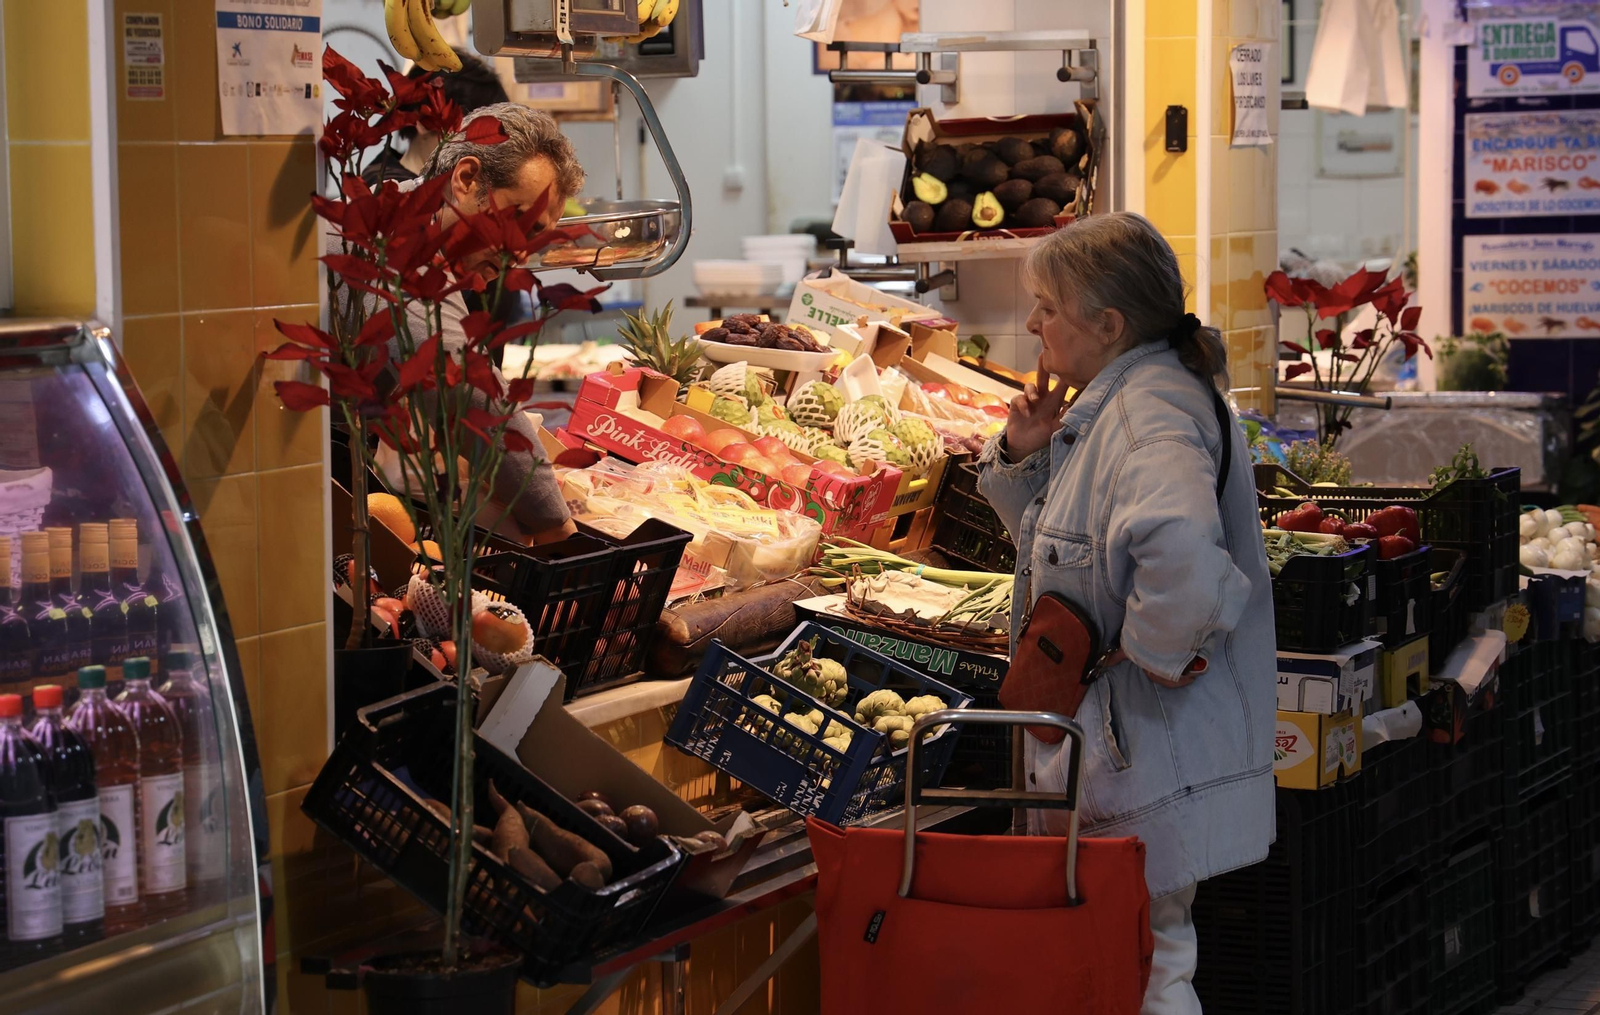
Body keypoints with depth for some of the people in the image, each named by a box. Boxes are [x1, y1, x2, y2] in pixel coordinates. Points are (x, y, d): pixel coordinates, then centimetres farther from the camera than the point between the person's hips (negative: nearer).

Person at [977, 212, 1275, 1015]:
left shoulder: (1151, 413, -21)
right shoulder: (1105, 406, 12)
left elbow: (1179, 549, -42)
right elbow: (1052, 543, 24)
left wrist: (1160, 650, -26)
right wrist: (1021, 458, 6)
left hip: (1150, 759, -11)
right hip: (1103, 743, 11)